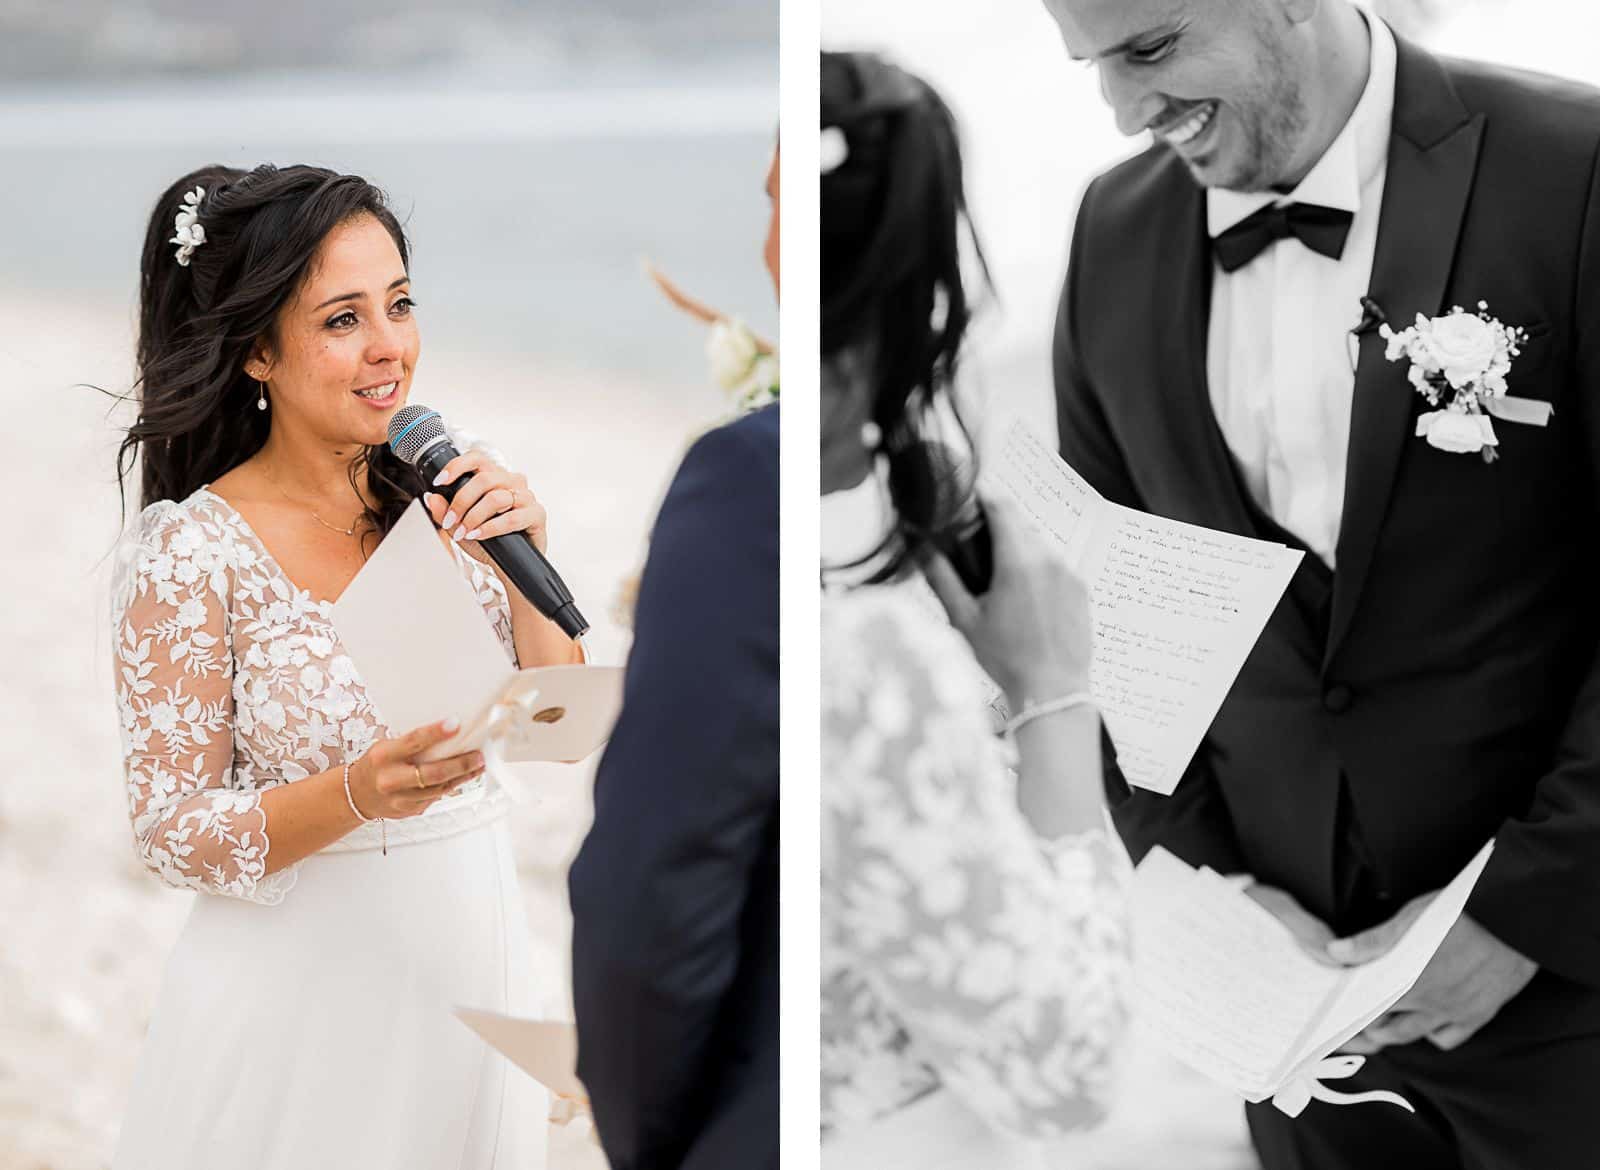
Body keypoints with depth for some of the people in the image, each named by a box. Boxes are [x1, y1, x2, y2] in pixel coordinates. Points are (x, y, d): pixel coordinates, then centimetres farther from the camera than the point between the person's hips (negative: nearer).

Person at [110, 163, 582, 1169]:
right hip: (306, 991, -4)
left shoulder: (448, 504, 0)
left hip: (473, 959, 5)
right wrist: (359, 794, -28)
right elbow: (174, 833, -12)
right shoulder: (191, 549, -13)